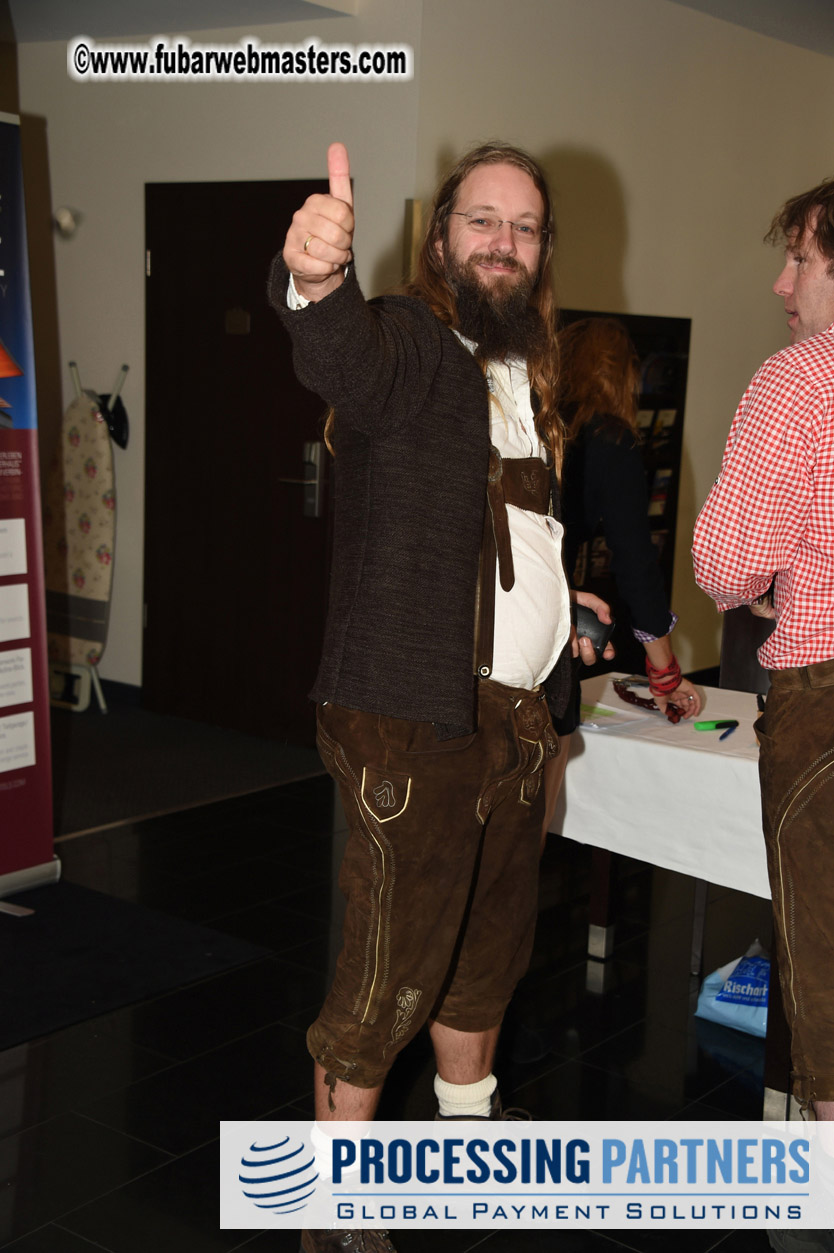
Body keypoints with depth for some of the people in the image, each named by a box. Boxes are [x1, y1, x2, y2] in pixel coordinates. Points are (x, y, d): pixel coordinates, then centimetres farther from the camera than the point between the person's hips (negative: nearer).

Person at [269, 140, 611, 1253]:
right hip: (414, 715, -8)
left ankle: (469, 1124, 42)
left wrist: (554, 606, 22)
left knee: (491, 939, 21)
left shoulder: (528, 374, 16)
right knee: (394, 961, -3)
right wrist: (316, 277, -56)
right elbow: (342, 349, -36)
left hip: (515, 712, 8)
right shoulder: (406, 346, -10)